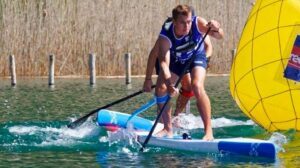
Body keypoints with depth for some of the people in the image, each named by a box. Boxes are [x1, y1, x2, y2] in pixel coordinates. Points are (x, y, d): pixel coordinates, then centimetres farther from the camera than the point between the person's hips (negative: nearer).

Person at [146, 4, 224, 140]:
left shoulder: (197, 23, -33)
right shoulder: (165, 36, -35)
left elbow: (220, 36, -39)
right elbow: (164, 63, -42)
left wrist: (216, 30, -64)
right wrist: (169, 85, -58)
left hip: (196, 56, -2)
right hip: (176, 60, 2)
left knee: (197, 86, -26)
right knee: (160, 89, -10)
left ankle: (208, 130, -22)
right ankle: (168, 129, 10)